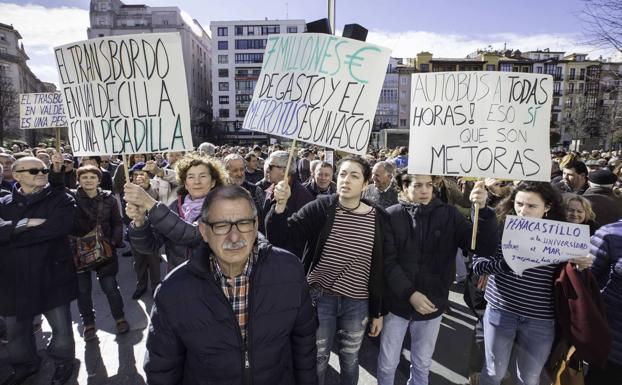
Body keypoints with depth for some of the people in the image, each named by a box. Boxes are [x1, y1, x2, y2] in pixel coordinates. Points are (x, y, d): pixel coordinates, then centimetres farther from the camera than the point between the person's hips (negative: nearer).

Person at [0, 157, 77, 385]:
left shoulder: (61, 199, -6)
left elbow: (58, 226, -24)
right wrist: (27, 223, -25)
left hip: (52, 276, -3)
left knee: (61, 327, 10)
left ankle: (64, 362, 36)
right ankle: (24, 365, 45)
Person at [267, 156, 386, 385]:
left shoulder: (379, 219, -6)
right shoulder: (320, 208, -10)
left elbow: (381, 269, 0)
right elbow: (281, 237, -14)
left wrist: (378, 312, 5)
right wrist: (280, 205, -32)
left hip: (357, 303, 1)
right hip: (320, 298, -1)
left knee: (349, 361, 21)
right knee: (317, 361, 16)